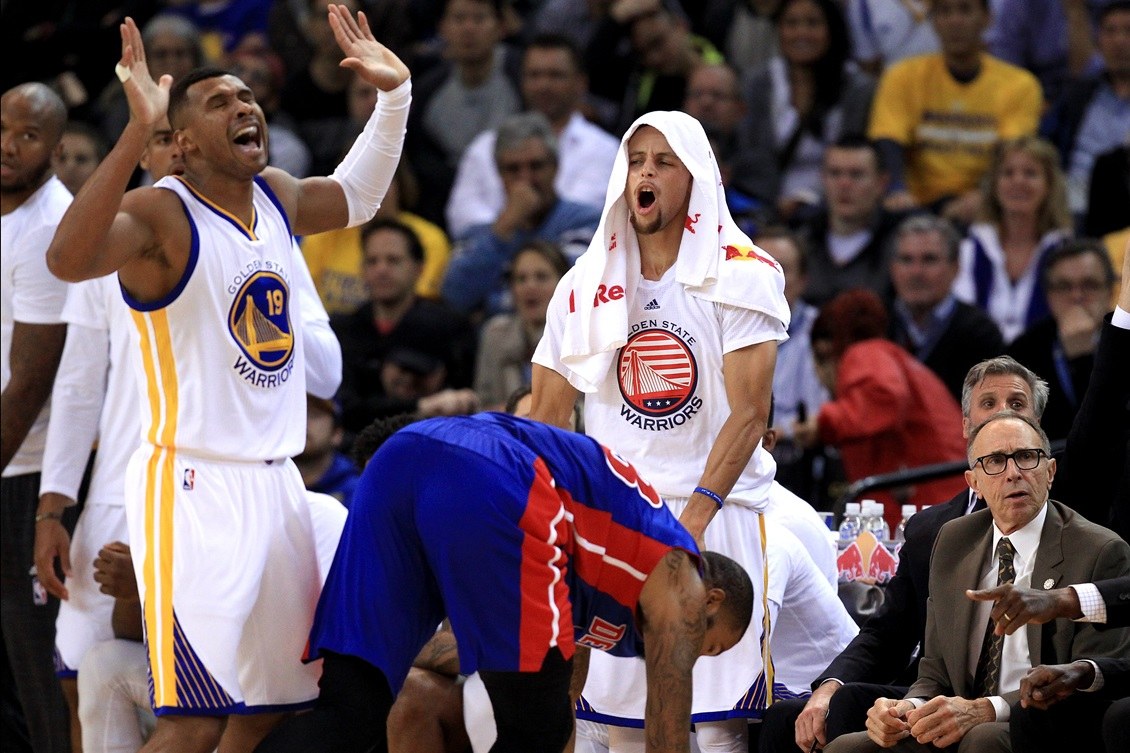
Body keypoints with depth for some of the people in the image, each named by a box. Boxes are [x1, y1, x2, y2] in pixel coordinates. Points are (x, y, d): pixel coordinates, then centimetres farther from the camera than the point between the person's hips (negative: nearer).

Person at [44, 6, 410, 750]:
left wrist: (395, 93, 21)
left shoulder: (279, 197, 10)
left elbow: (357, 194, 34)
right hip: (192, 486, -8)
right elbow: (68, 259, -35)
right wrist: (137, 131, -42)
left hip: (276, 485, 8)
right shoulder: (159, 215, -14)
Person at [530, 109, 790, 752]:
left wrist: (693, 517, -19)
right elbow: (547, 416, 14)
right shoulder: (586, 285, 10)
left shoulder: (742, 275, -4)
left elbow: (750, 413, -10)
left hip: (715, 511, -4)